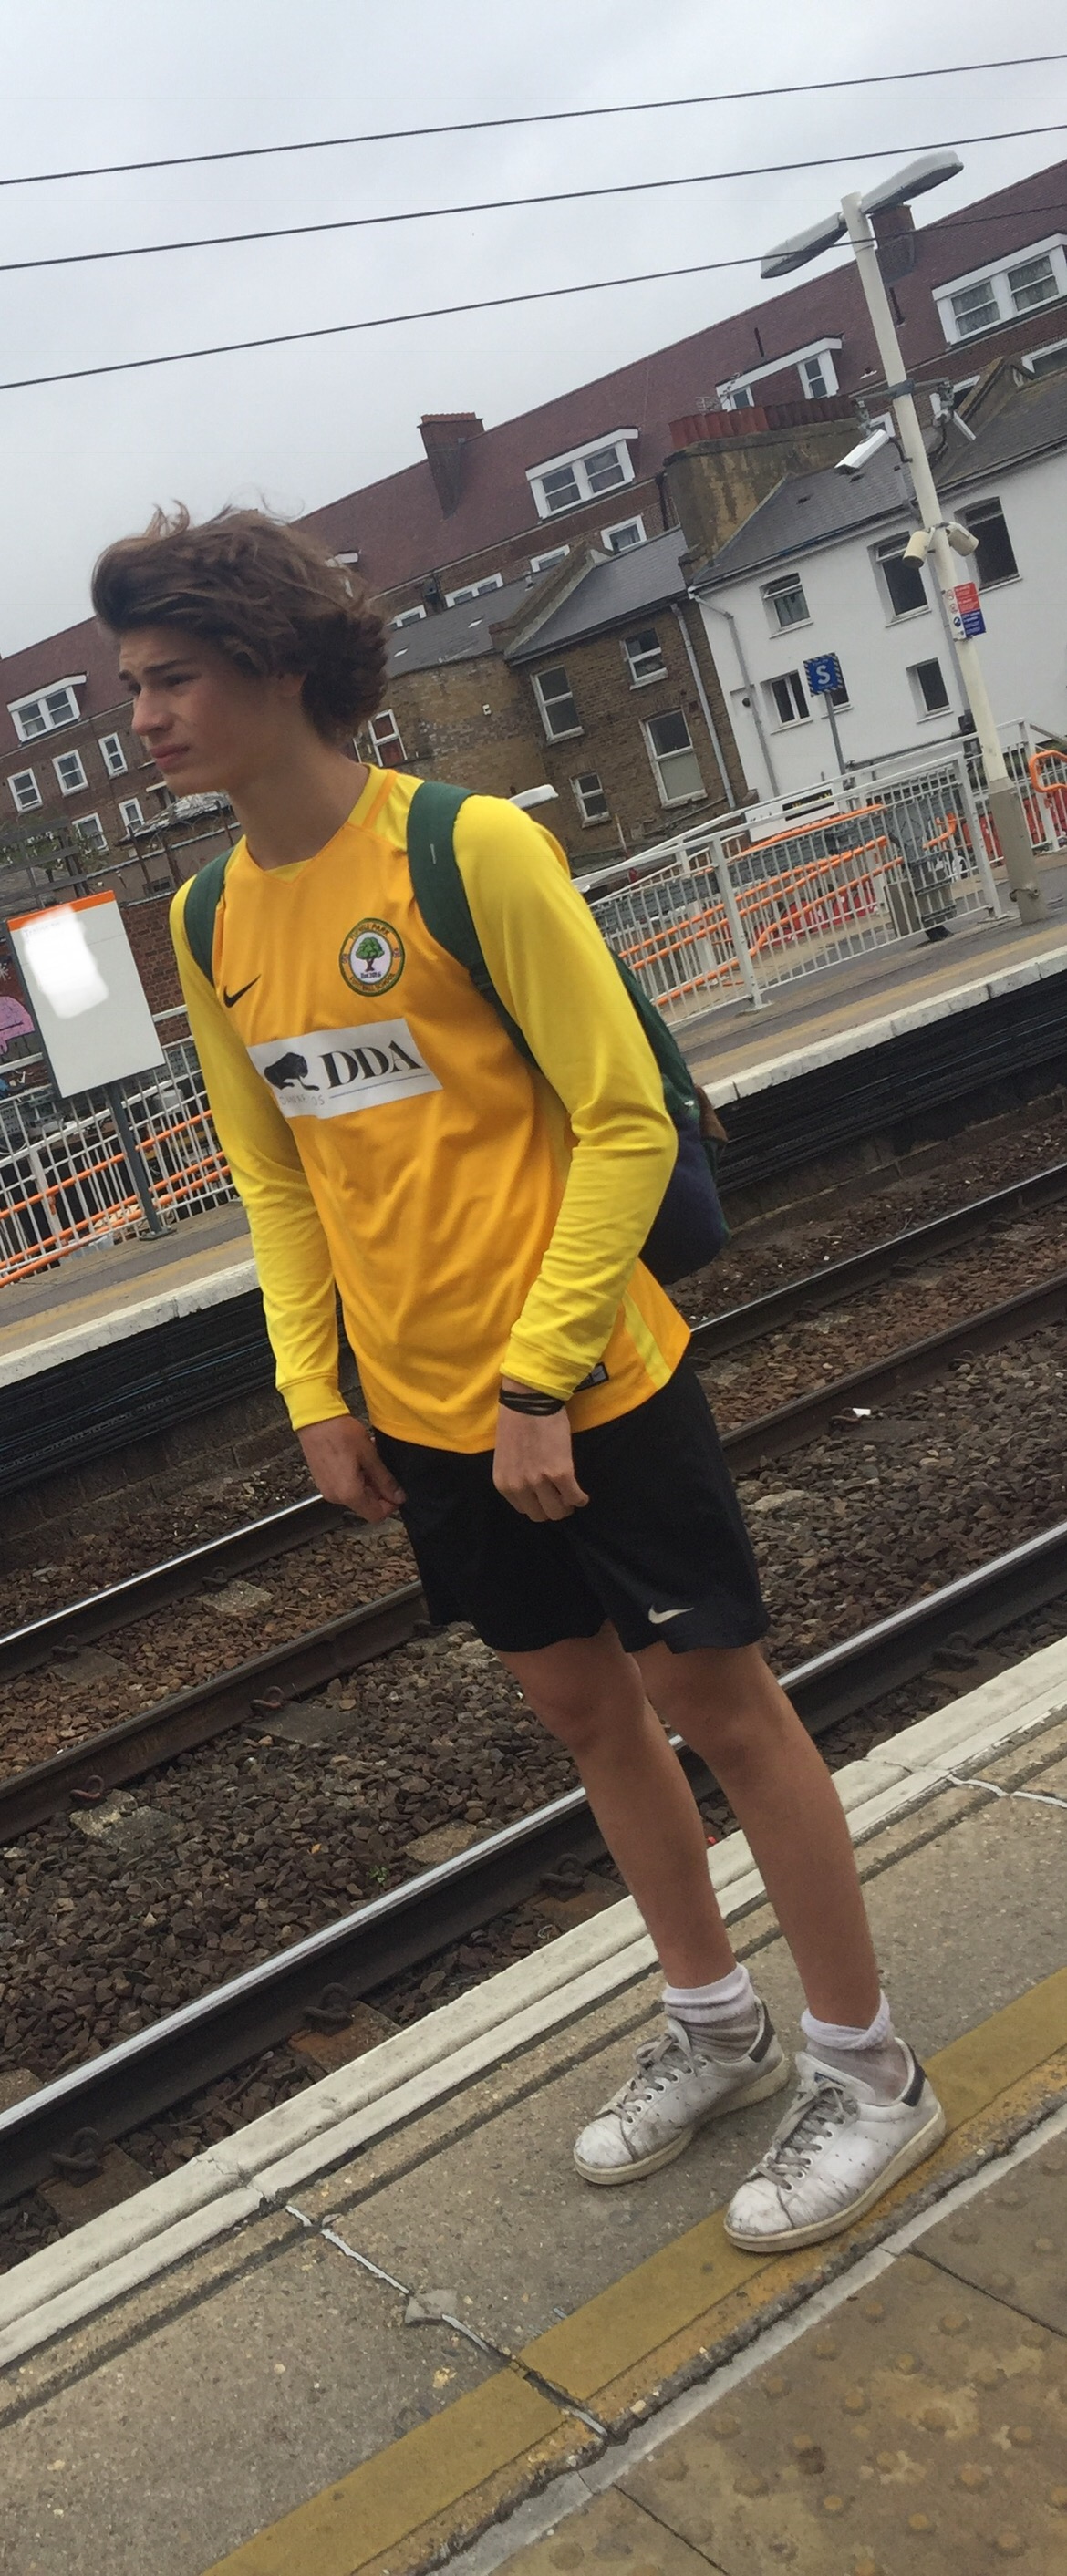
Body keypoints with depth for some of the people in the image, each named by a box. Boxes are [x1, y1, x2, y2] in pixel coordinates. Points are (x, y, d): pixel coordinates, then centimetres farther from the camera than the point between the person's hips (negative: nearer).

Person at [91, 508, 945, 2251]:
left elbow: (624, 1122, -15)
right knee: (579, 1705, 18)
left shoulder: (468, 849, -16)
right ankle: (714, 2025, 39)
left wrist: (542, 1383, -17)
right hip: (421, 1417, 6)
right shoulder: (210, 922, 4)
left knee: (718, 1705, 6)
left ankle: (868, 2070, 25)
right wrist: (315, 1394, 4)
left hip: (593, 1392, -6)